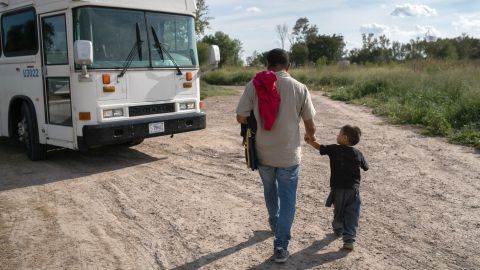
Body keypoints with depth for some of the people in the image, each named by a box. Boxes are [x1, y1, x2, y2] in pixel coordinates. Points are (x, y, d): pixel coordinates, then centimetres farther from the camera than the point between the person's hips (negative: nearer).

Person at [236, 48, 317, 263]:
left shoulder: (254, 85, -7)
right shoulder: (299, 88, -7)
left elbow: (240, 117, -7)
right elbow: (309, 122, -1)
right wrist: (310, 136, 22)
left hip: (263, 152, 2)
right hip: (289, 154, -2)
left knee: (270, 190, 26)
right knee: (287, 199, 9)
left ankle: (274, 223, 49)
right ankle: (281, 247, 9)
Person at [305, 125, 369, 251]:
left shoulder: (334, 149, -8)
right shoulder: (358, 153, -1)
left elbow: (320, 147, 4)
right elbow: (366, 167, 12)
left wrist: (310, 141, 19)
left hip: (338, 189, 0)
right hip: (353, 189, 0)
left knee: (338, 212, 20)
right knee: (352, 215, 3)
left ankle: (338, 230, 42)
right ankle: (349, 239, -6)